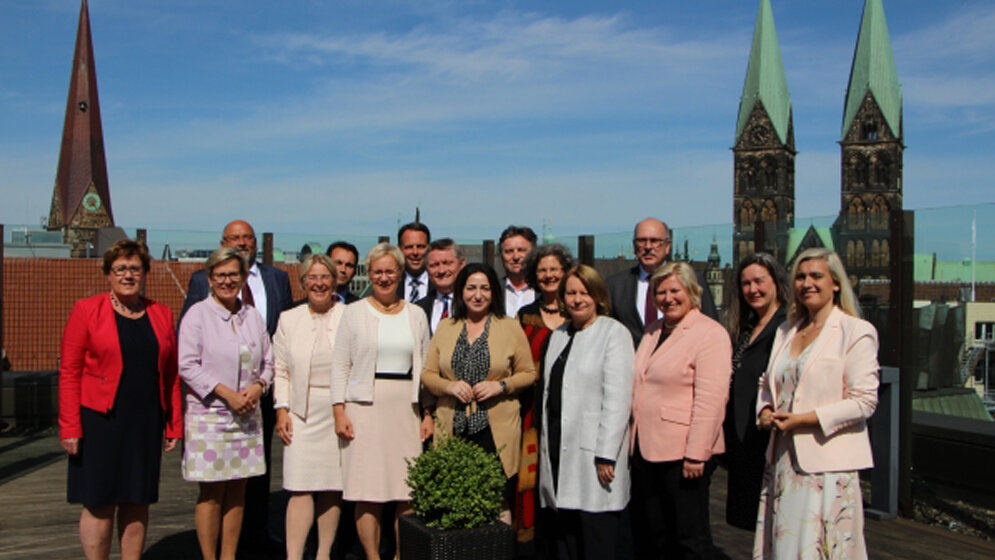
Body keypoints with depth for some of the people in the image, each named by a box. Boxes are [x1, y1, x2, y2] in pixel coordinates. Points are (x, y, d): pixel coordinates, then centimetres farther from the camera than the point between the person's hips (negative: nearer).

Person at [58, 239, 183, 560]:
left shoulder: (161, 315, 9)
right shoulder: (86, 311, -1)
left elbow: (171, 375, 8)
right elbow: (69, 372, -5)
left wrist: (175, 425, 5)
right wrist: (69, 428, -11)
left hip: (146, 425, 3)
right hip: (99, 422, -3)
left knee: (138, 502, 10)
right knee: (99, 503, 2)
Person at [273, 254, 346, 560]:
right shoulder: (289, 319, 9)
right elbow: (280, 370, 10)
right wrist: (282, 409, 1)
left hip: (339, 414, -1)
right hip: (302, 414, 1)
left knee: (332, 487, 5)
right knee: (300, 488, -5)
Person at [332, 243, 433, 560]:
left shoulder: (416, 315, 12)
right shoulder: (354, 312, 6)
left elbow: (425, 368, 13)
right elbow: (340, 365, 3)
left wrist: (428, 412, 6)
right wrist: (339, 410, -6)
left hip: (406, 408, 2)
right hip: (364, 407, -2)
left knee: (408, 491, 0)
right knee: (367, 490, -2)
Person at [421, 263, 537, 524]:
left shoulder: (511, 327, 5)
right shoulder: (445, 328, 12)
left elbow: (528, 374, 6)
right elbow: (428, 374, 12)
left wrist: (501, 386, -11)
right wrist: (449, 386, -8)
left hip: (497, 430, -2)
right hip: (453, 429, 2)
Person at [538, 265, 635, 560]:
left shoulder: (614, 333, -4)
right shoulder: (559, 335, 18)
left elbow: (618, 400, -11)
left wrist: (606, 456, -16)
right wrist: (546, 443, 11)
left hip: (592, 454, -6)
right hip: (558, 452, 6)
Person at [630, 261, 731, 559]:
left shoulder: (710, 333, -10)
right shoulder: (654, 331, 15)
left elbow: (710, 399, -17)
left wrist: (695, 454, -21)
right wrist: (633, 440, 15)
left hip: (682, 453, -8)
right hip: (645, 449, 8)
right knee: (647, 535, 14)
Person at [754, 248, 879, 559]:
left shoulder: (857, 332, -5)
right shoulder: (786, 331, 15)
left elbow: (864, 401, -11)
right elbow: (767, 383, 22)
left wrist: (805, 419, -16)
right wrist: (765, 412, 0)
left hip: (827, 464, -6)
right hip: (783, 460, 6)